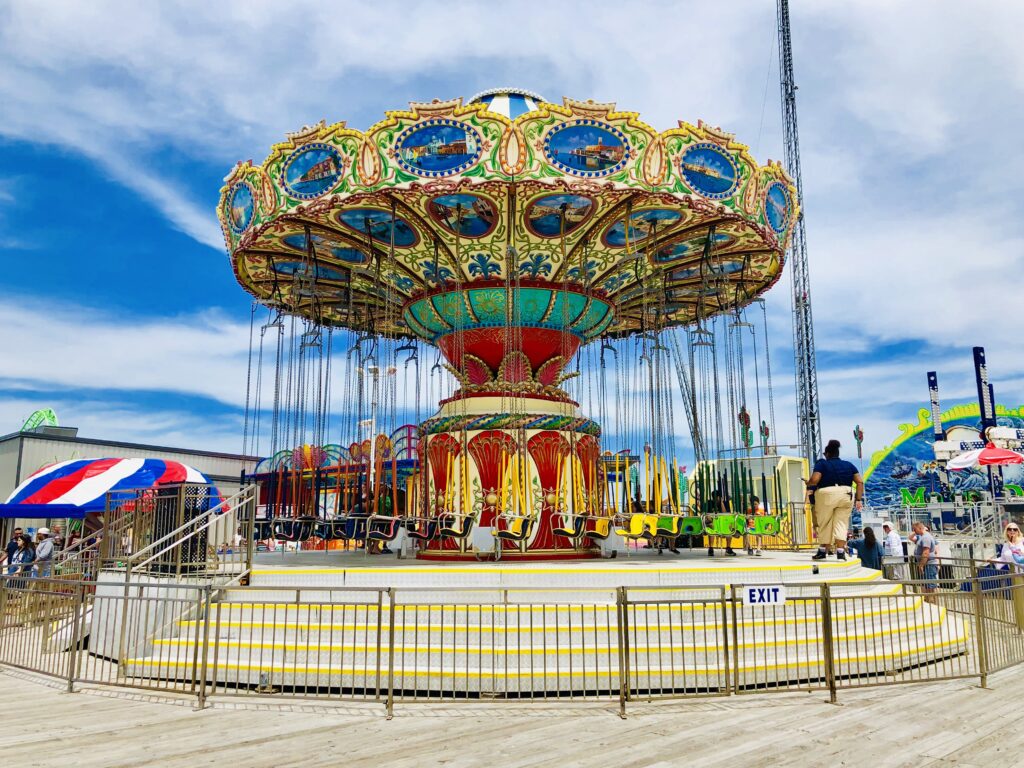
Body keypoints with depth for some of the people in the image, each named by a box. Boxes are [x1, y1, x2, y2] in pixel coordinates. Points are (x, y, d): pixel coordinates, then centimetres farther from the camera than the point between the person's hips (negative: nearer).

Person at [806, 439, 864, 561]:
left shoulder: (822, 463, 1)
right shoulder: (849, 465, 14)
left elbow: (814, 480, -12)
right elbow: (860, 482, 7)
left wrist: (808, 485, 8)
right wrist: (859, 499, 6)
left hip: (826, 494, -3)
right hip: (846, 496, 3)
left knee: (825, 524, 8)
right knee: (841, 523, 5)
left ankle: (823, 551, 15)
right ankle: (840, 552, -7)